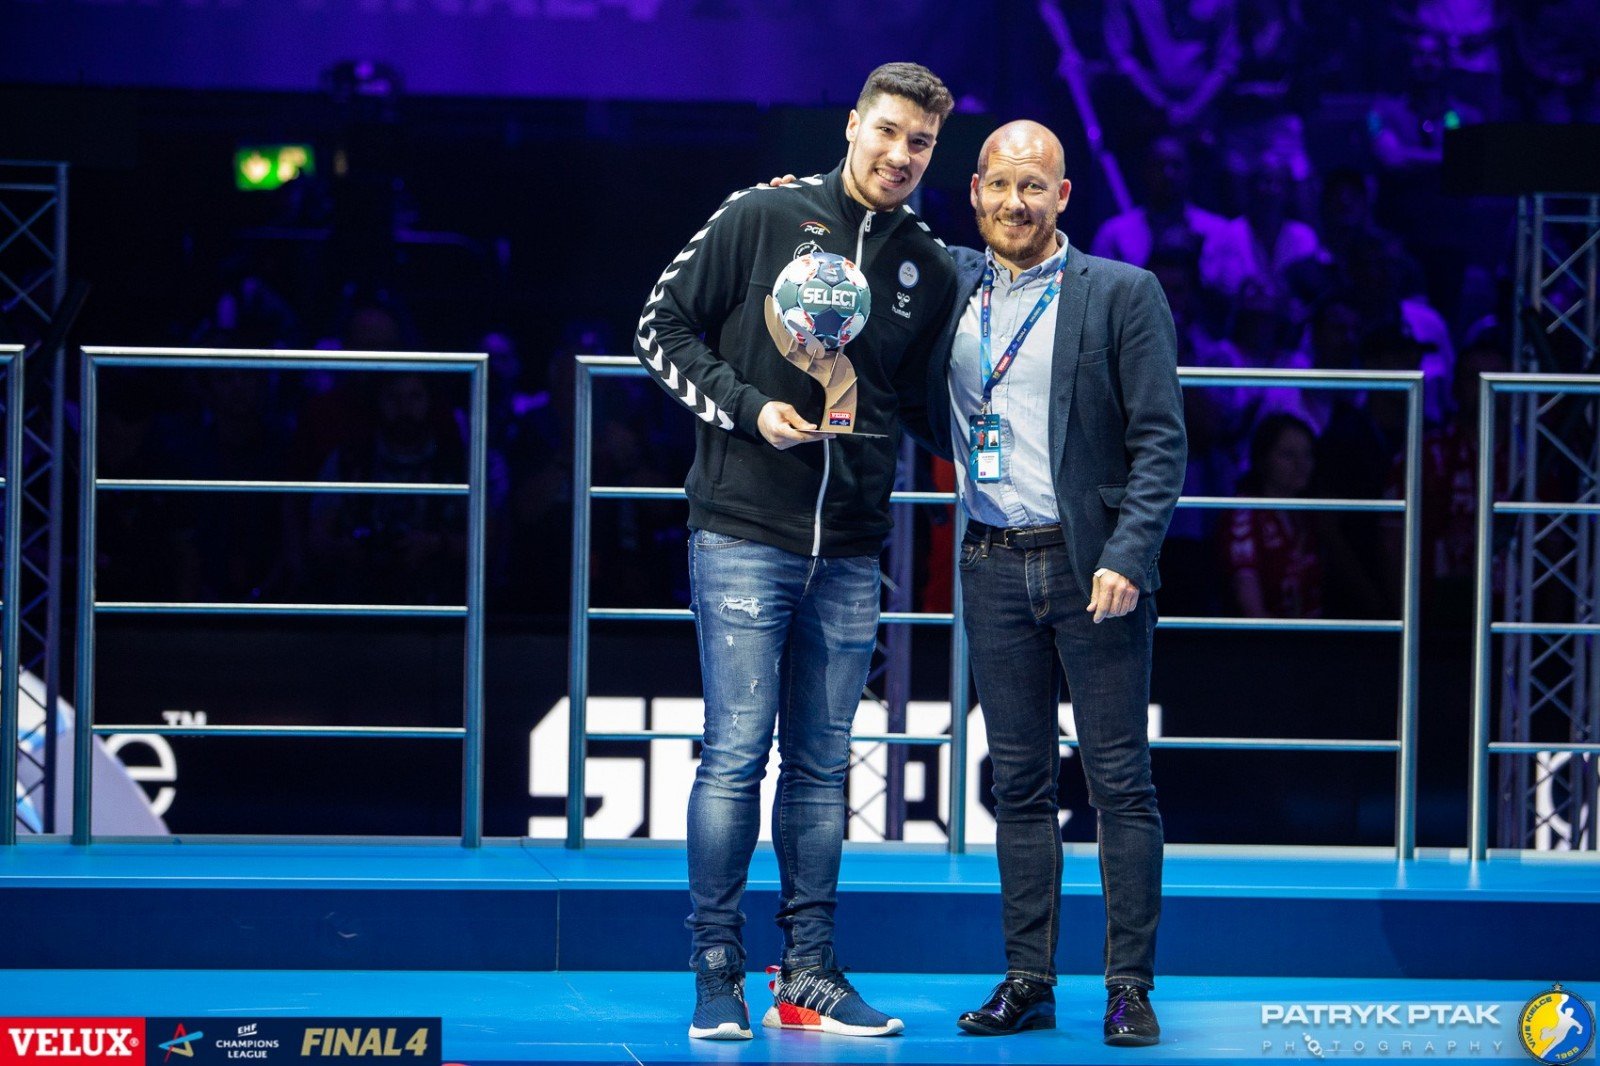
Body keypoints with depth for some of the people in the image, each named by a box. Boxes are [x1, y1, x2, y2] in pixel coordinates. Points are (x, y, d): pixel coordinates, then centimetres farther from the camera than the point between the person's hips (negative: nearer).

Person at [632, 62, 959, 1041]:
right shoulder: (762, 219, -2)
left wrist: (871, 426, -3)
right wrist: (746, 408, -11)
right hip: (743, 533, -4)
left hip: (849, 554, 4)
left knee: (823, 766, 8)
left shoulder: (931, 271, 9)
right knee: (736, 756, -6)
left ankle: (809, 976, 14)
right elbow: (664, 329, 0)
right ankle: (717, 972, 1)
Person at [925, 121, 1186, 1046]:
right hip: (995, 566, 4)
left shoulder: (1122, 294, -2)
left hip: (1091, 564, -4)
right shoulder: (950, 284, 9)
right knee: (1019, 784, 7)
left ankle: (1130, 987, 2)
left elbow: (1162, 440, -5)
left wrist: (1127, 558, -17)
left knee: (1121, 781, -2)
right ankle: (1029, 982, 12)